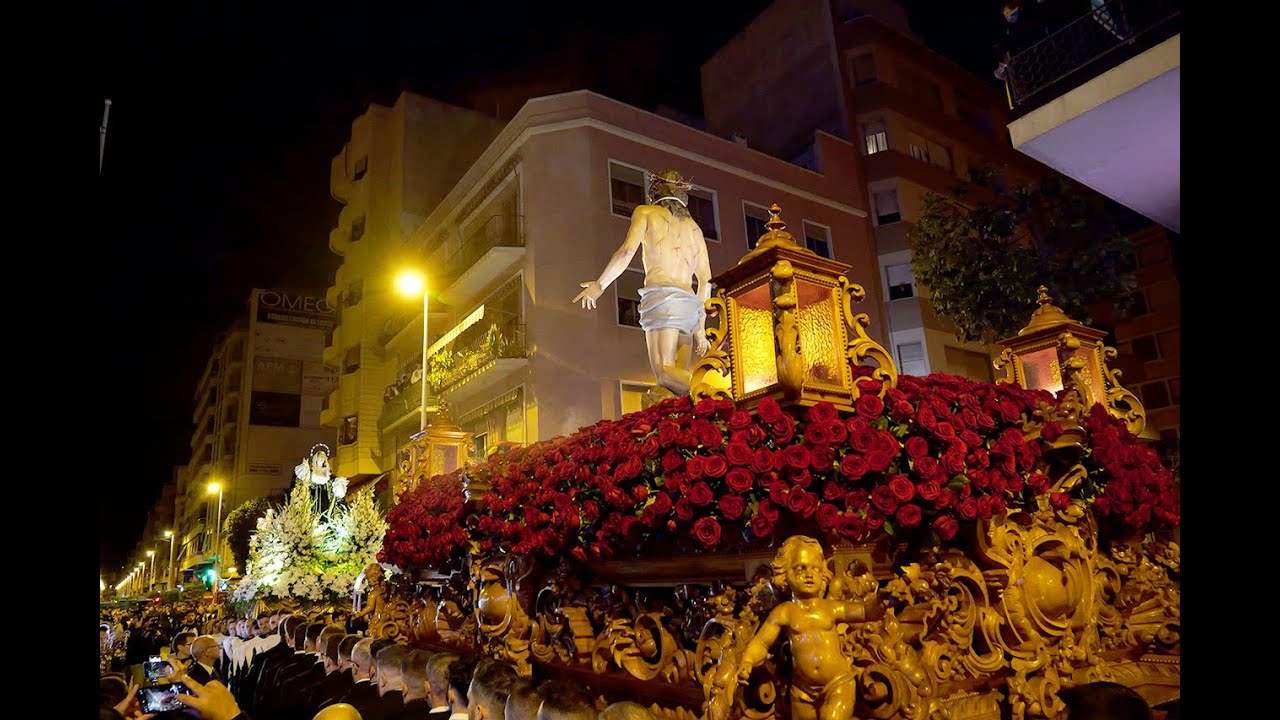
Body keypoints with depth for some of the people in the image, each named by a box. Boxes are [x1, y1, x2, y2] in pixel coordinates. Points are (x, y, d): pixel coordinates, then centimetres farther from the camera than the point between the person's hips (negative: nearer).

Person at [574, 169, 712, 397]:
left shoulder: (646, 212, 15)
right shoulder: (694, 227, 28)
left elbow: (627, 251, -1)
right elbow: (705, 280, 20)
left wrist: (600, 284, 10)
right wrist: (700, 326, 21)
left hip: (662, 295, -5)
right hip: (690, 302, 6)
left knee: (665, 371, -18)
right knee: (683, 377, -2)